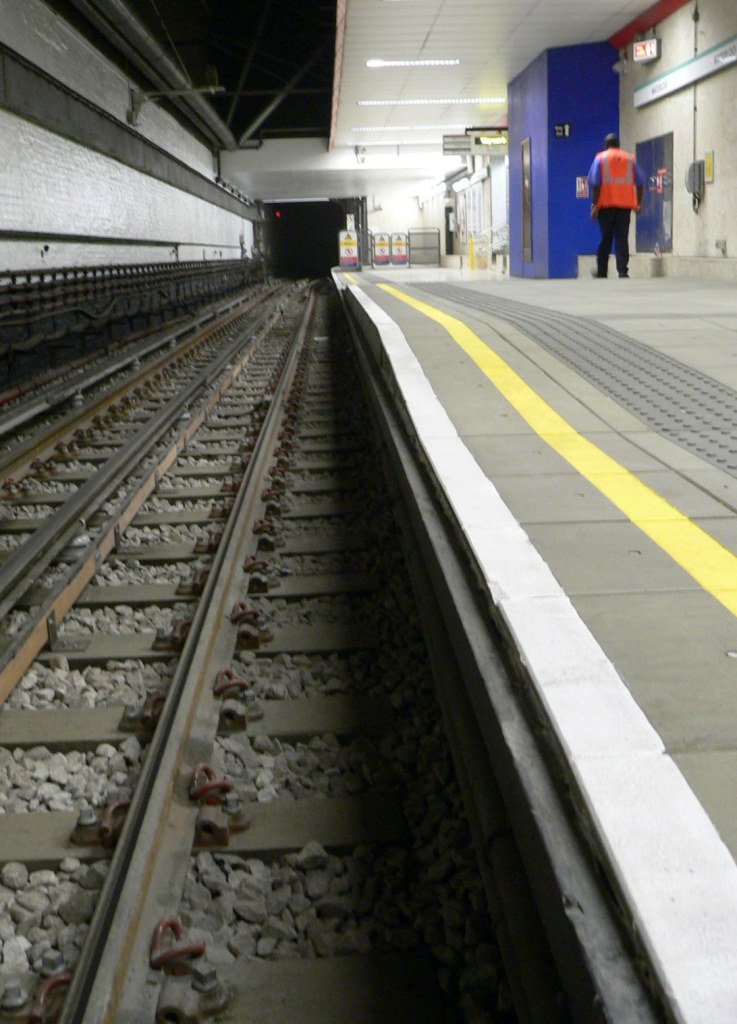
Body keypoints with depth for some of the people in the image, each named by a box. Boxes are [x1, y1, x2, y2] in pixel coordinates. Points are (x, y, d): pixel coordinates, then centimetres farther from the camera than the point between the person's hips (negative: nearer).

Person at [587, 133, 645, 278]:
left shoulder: (600, 158, 3)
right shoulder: (630, 158, 10)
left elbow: (595, 183, -6)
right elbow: (640, 182, 7)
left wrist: (594, 204, -4)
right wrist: (639, 203, 13)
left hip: (606, 204, -1)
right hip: (625, 204, 1)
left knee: (605, 238, 8)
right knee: (622, 238, -1)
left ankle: (601, 271, 14)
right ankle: (622, 271, -11)